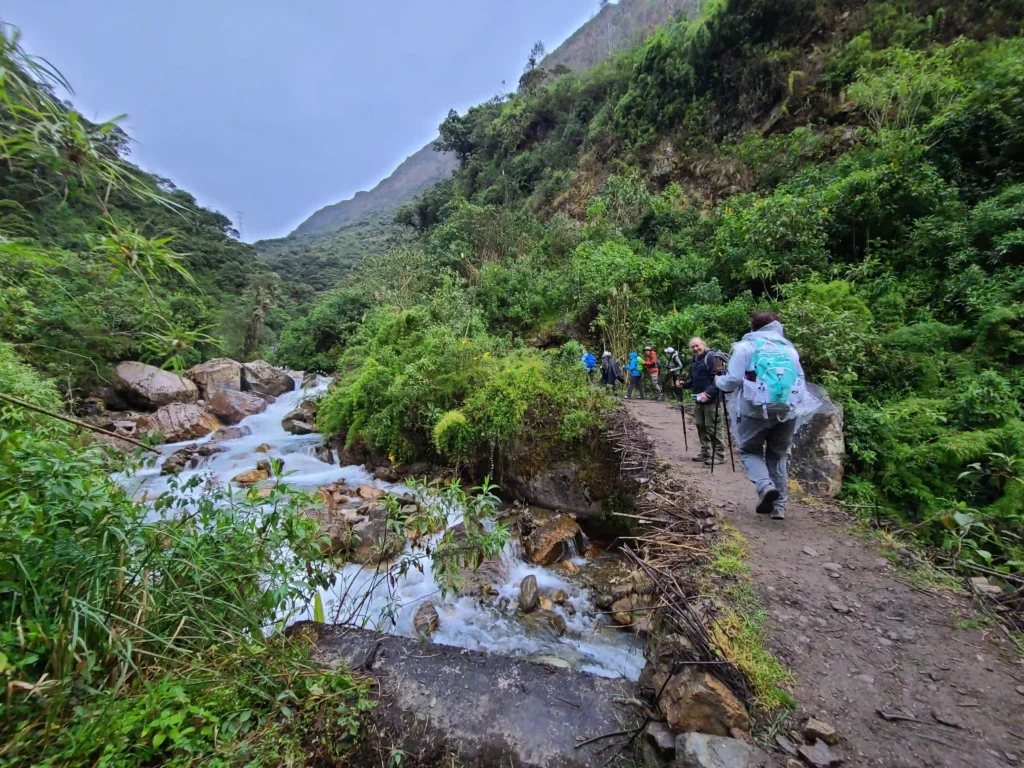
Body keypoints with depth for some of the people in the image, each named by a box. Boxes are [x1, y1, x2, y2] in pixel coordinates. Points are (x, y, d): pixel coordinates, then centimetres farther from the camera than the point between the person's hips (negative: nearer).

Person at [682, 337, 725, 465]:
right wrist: (684, 384, 5)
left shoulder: (711, 357, -12)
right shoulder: (693, 360, 15)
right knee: (700, 426, 13)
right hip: (698, 399, 9)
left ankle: (719, 454, 6)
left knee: (713, 427, -4)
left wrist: (708, 393, -29)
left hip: (710, 399, -9)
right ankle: (705, 452, 24)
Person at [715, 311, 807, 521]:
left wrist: (718, 381, 13)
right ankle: (779, 506, 19)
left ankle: (765, 486, -11)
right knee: (778, 455, 18)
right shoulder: (790, 348, 15)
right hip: (786, 411, 4)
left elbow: (732, 380, -7)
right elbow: (802, 383, 15)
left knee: (749, 451, 14)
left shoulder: (746, 346, 1)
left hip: (755, 410, -4)